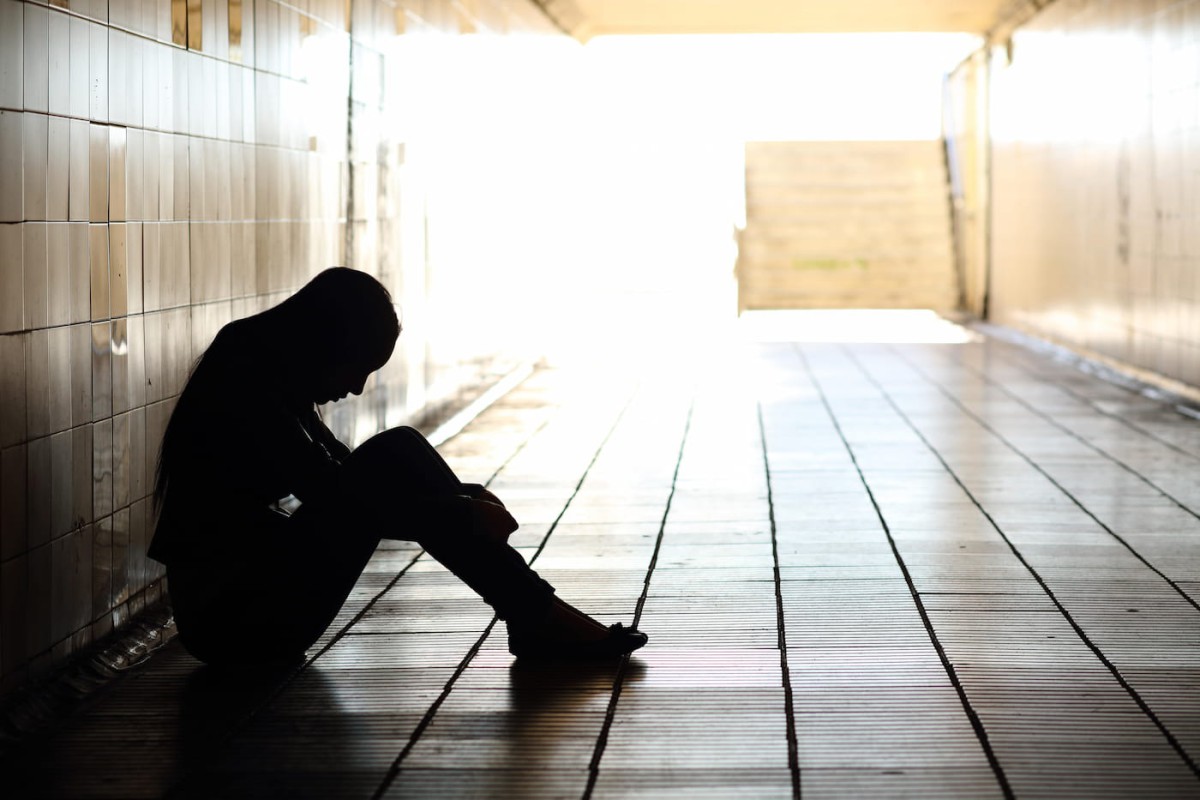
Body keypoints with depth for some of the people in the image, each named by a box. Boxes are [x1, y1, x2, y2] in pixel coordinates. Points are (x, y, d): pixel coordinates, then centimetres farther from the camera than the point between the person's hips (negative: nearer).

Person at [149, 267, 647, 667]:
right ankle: (538, 621, -13)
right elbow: (335, 499, -24)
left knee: (396, 454, -1)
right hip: (228, 615, -9)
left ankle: (535, 616, -7)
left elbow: (345, 477, 19)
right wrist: (463, 516, -16)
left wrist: (460, 497, 6)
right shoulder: (246, 389, -19)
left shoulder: (268, 380, 10)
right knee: (390, 460, -17)